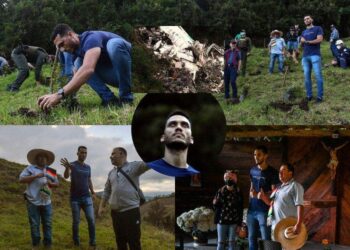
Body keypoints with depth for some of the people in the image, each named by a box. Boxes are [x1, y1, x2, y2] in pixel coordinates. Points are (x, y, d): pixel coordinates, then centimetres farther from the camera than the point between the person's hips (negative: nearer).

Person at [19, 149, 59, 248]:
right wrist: (36, 176, -16)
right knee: (34, 224, 3)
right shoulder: (30, 168, 2)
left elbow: (57, 183, 19)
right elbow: (21, 179, -9)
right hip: (33, 202, -3)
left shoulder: (51, 171, 12)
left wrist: (51, 183, -4)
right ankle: (36, 244, 16)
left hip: (46, 202, 3)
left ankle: (48, 244, 14)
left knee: (48, 224, 5)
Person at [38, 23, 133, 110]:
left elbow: (88, 69, -42)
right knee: (79, 64, -7)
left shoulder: (91, 38, -24)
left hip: (133, 71, -7)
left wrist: (60, 94, -46)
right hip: (116, 76, 8)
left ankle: (126, 98, -23)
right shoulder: (78, 48, 4)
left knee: (114, 44, -35)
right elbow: (76, 80, 5)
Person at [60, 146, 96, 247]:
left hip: (87, 197, 3)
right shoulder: (72, 165, -7)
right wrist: (67, 167, -47)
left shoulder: (88, 167, 9)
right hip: (75, 198, -3)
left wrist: (92, 191, 2)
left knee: (91, 219, -5)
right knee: (76, 221, 2)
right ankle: (76, 241, 17)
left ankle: (92, 241, 1)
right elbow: (66, 176, -25)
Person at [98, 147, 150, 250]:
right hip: (115, 212, 6)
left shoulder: (134, 166, -3)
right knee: (120, 241, 16)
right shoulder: (111, 173, 16)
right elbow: (107, 191, 21)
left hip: (131, 211, -6)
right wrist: (101, 206, 11)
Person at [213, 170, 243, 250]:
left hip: (233, 222, 0)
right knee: (220, 242, 2)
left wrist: (239, 223, 0)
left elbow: (241, 209, 2)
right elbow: (215, 205, 0)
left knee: (231, 242, 5)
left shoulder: (238, 193, 1)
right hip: (222, 221, 0)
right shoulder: (220, 191, 1)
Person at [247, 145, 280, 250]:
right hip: (251, 209, 6)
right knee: (251, 238, 9)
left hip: (264, 210, -6)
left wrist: (261, 195, -24)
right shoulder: (252, 170, 11)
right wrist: (251, 193, 0)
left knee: (266, 239, -5)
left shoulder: (272, 172, -5)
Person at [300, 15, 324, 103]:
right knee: (306, 76, 1)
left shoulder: (318, 28, 7)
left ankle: (320, 96, -8)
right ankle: (309, 95, 7)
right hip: (305, 56, 6)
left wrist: (307, 41, -3)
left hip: (315, 55, -5)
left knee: (318, 75, -9)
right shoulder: (304, 32, 24)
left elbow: (320, 39, -7)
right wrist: (301, 42, 1)